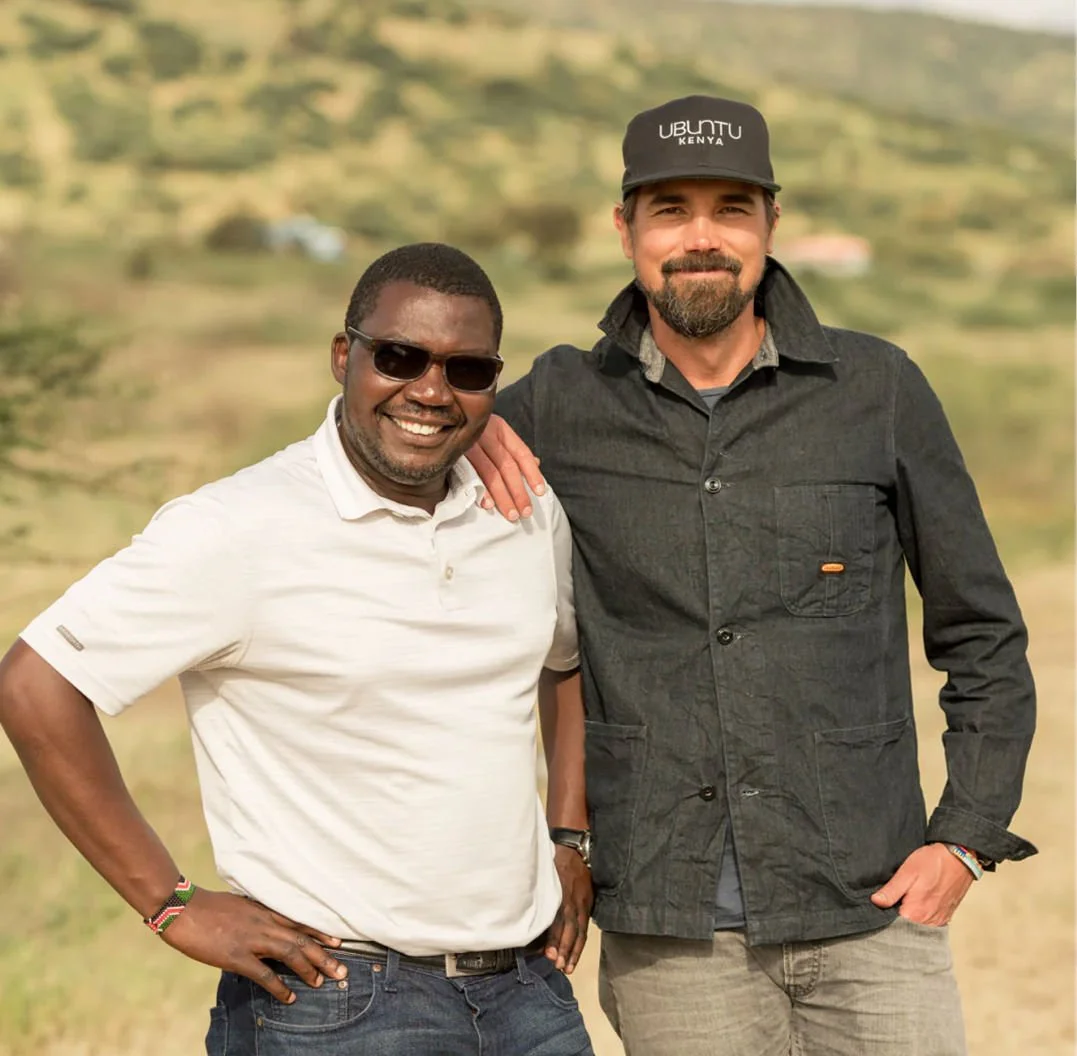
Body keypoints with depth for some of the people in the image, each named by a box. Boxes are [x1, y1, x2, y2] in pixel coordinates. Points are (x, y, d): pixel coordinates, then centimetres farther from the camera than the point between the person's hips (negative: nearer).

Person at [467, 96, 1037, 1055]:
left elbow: (983, 634, 8)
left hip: (866, 909, 0)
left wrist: (965, 838, -1)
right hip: (669, 932, 1)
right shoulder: (562, 403, 3)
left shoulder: (877, 390, 0)